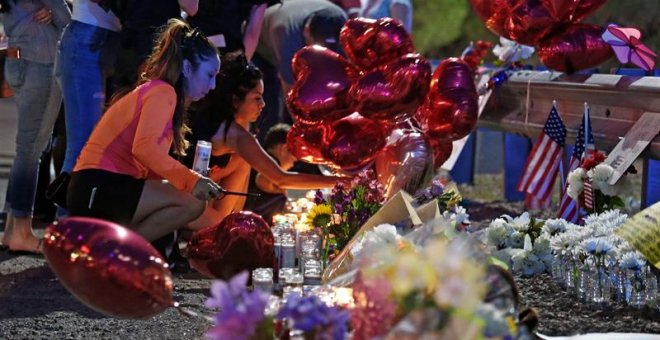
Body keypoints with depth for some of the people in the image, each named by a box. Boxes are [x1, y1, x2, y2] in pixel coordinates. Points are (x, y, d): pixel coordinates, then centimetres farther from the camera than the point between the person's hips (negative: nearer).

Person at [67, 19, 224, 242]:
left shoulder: (162, 94, 22)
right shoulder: (162, 92, -7)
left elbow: (150, 166, 14)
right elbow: (144, 148, -23)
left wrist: (192, 181, 3)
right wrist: (192, 181, -22)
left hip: (98, 191, 10)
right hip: (99, 188, -10)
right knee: (192, 203, -14)